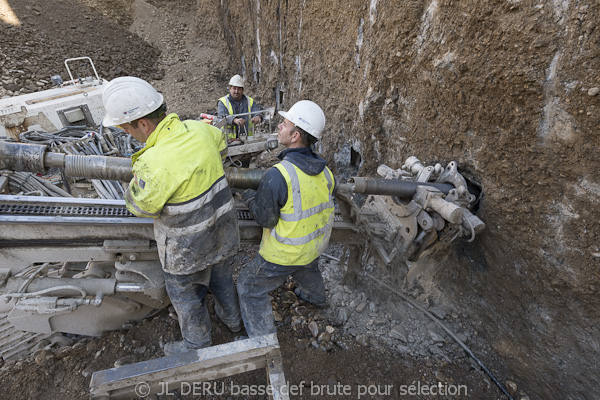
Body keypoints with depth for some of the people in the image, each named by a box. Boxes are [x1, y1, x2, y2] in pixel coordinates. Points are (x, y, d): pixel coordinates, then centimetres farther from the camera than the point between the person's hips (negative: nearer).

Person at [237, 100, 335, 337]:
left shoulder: (277, 175, -32)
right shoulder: (324, 171, -9)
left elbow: (265, 219, -20)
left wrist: (249, 197, -3)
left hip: (285, 254, -7)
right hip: (317, 245, 7)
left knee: (250, 287, 16)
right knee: (307, 268, 39)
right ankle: (316, 297, 68)